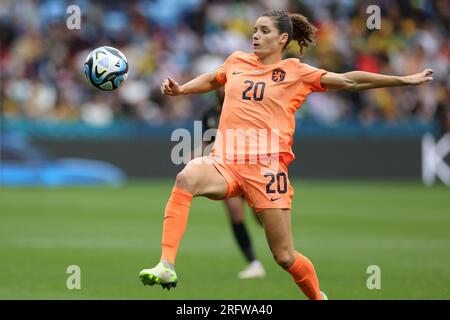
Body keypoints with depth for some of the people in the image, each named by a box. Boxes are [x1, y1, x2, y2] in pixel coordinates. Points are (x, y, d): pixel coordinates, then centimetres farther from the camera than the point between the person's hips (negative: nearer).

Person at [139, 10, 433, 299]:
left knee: (285, 257, 0)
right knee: (187, 177, -33)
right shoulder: (237, 62, 15)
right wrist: (179, 89, 26)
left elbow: (349, 81, 5)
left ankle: (318, 297, 30)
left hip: (266, 166, -2)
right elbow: (212, 80, 38)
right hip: (226, 162, 2)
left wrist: (405, 80, 3)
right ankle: (166, 266, -37)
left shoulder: (295, 72, 6)